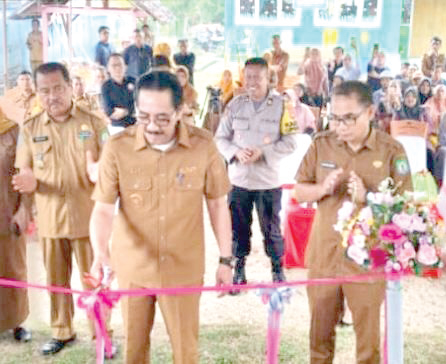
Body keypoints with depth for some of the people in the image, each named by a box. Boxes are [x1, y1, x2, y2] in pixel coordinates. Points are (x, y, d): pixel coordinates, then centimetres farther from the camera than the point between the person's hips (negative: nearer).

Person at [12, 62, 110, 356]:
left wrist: (98, 173, -26)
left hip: (88, 218, -2)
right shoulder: (30, 129, 2)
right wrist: (30, 183, -20)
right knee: (57, 281, 15)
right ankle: (62, 332, 33)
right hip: (50, 219, 3)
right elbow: (24, 176, 4)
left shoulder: (94, 124, -4)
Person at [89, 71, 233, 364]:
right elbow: (103, 208, -10)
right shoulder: (117, 147, -14)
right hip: (132, 267, 1)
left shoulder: (204, 145, -12)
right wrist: (101, 253, -28)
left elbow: (218, 204, -1)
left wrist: (226, 259, 3)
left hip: (184, 267, 0)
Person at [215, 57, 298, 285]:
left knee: (271, 229, 7)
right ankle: (239, 268, 30)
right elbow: (220, 137, 5)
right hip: (239, 179, 3)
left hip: (268, 180, -2)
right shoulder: (235, 104, 3)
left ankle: (277, 269, 27)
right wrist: (236, 152, -14)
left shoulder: (281, 105, -5)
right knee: (238, 228, 12)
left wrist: (263, 152, -19)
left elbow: (289, 143, -6)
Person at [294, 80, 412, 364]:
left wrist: (366, 198, -23)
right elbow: (300, 192, 5)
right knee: (320, 330, 17)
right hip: (324, 253, 3)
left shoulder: (392, 151, -9)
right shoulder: (321, 145, -1)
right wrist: (323, 188, -17)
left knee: (368, 332, 12)